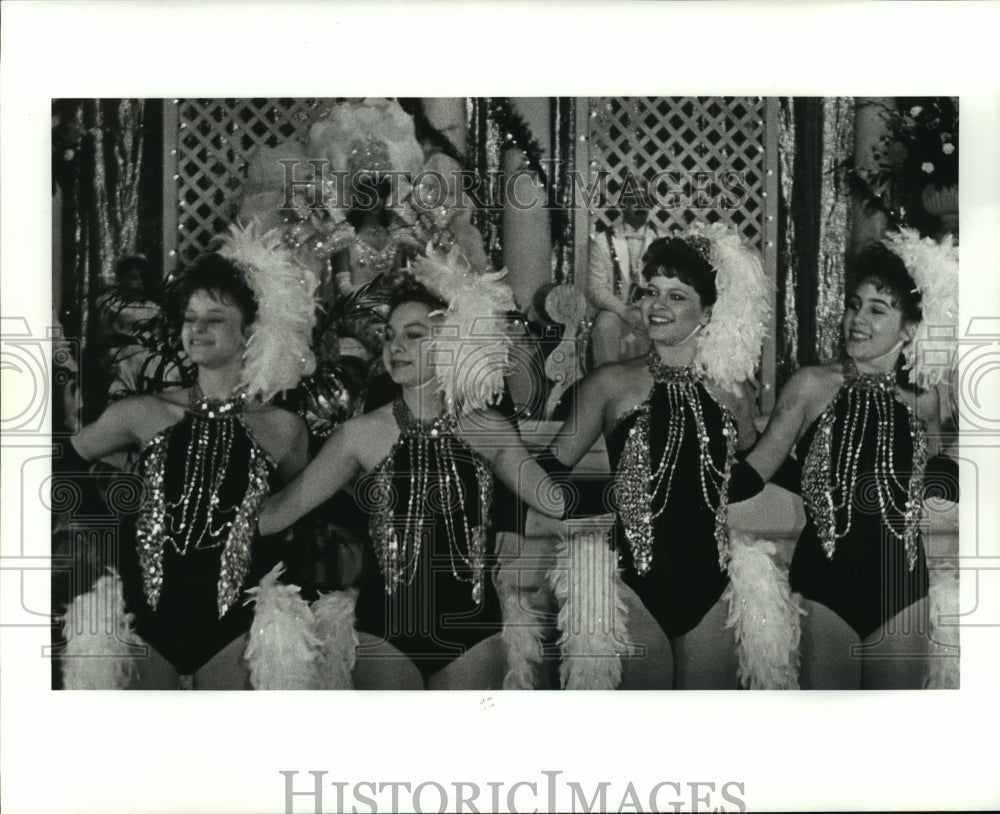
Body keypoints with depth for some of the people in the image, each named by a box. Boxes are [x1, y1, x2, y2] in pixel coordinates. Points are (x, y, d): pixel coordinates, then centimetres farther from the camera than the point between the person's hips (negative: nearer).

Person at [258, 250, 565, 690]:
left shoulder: (487, 430, 1)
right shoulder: (362, 434, -3)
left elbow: (557, 500, 3)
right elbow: (279, 510, -1)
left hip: (471, 626, 1)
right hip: (386, 630, -1)